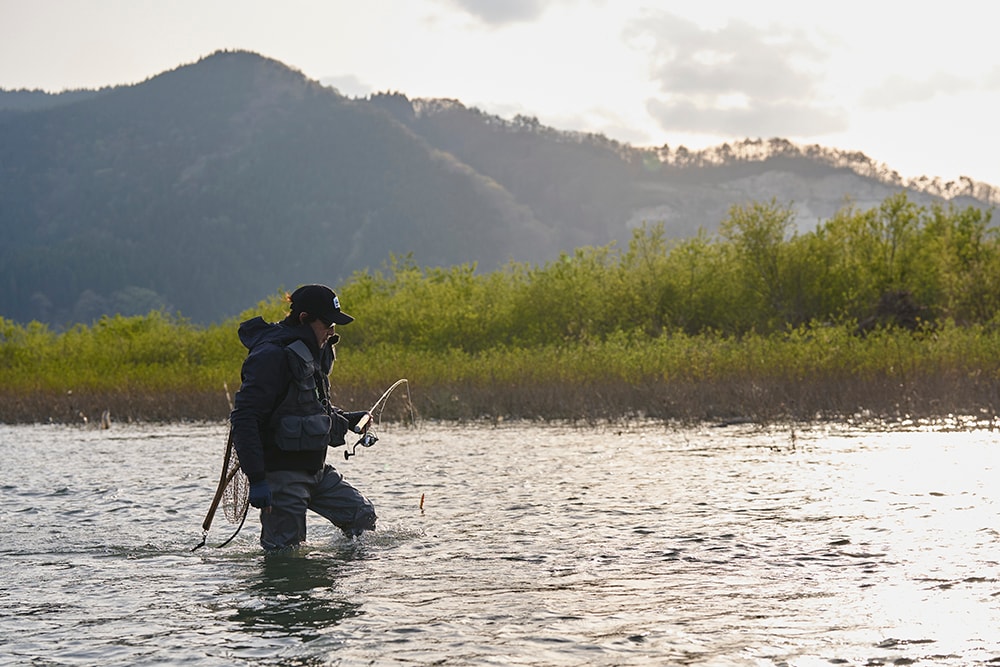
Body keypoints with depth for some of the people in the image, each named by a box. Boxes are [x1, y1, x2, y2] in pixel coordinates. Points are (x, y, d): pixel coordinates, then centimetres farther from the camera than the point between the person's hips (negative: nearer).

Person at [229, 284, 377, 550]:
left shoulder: (313, 353, 11)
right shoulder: (272, 355, -19)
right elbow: (243, 419, -25)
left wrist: (348, 419, 10)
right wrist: (257, 480, -29)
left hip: (315, 467, 9)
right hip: (282, 474, -9)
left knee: (363, 516, 11)